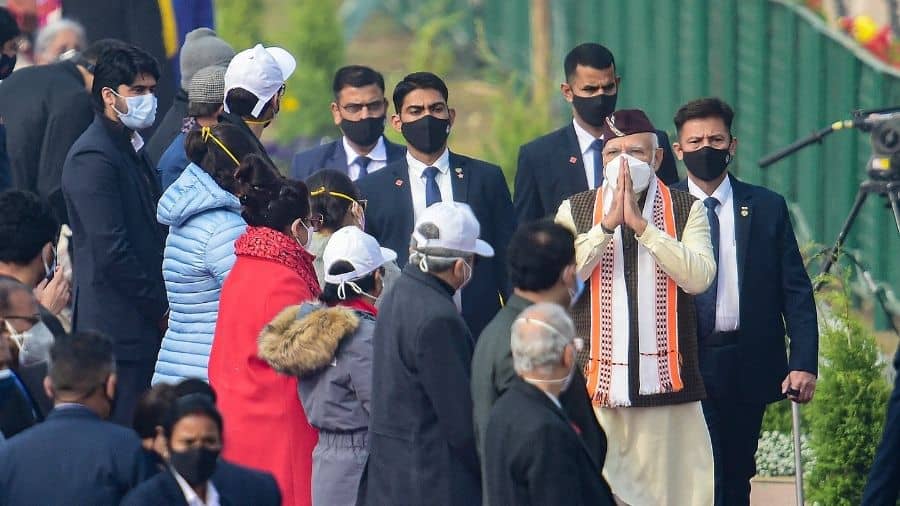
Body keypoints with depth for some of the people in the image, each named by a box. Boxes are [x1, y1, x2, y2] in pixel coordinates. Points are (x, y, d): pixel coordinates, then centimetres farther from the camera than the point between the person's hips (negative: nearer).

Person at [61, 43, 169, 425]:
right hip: (117, 326, -10)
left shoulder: (131, 149, 19)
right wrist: (160, 308, -12)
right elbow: (111, 250, -19)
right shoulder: (92, 157, -13)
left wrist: (162, 305, 9)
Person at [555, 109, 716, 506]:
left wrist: (641, 225, -12)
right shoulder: (575, 211, 9)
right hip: (597, 382, 0)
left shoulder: (686, 210, 7)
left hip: (665, 381, 0)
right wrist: (608, 223, -11)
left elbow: (699, 277, -9)